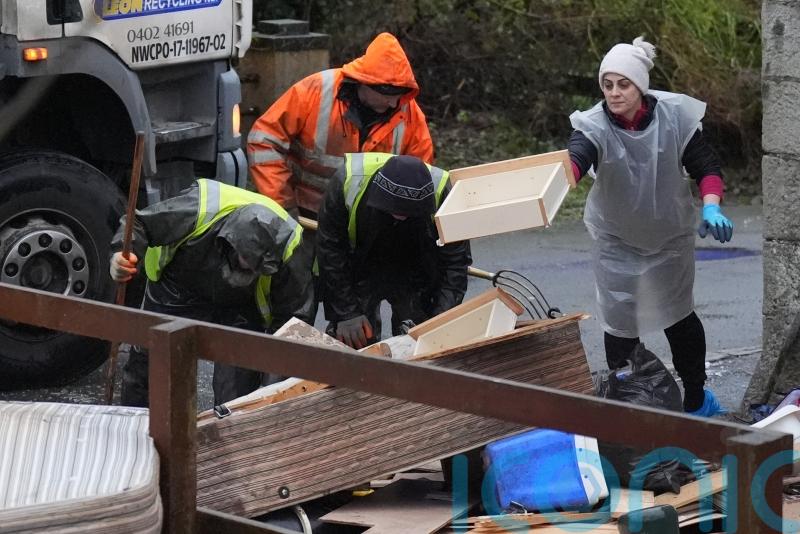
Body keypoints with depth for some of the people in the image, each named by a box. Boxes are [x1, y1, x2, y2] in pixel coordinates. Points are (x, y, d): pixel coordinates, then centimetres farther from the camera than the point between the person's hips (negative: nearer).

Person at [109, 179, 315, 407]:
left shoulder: (288, 247, -34)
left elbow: (294, 318, -21)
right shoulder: (197, 209, -40)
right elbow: (138, 224, -23)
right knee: (146, 364, 9)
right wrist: (121, 255, -43)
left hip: (240, 307, 0)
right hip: (178, 291, 0)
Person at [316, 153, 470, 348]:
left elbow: (455, 263, -17)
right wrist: (345, 314, -21)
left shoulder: (442, 192, -28)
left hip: (415, 278, 0)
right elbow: (330, 251, -19)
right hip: (361, 271, 0)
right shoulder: (348, 180, -30)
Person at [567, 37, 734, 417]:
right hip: (617, 241, -1)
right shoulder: (595, 126, -23)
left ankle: (696, 398, 32)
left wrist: (711, 207, -27)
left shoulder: (675, 115, -18)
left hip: (670, 236, 1)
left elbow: (706, 167, -9)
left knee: (679, 317, 13)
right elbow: (574, 158, -43)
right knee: (620, 325, -1)